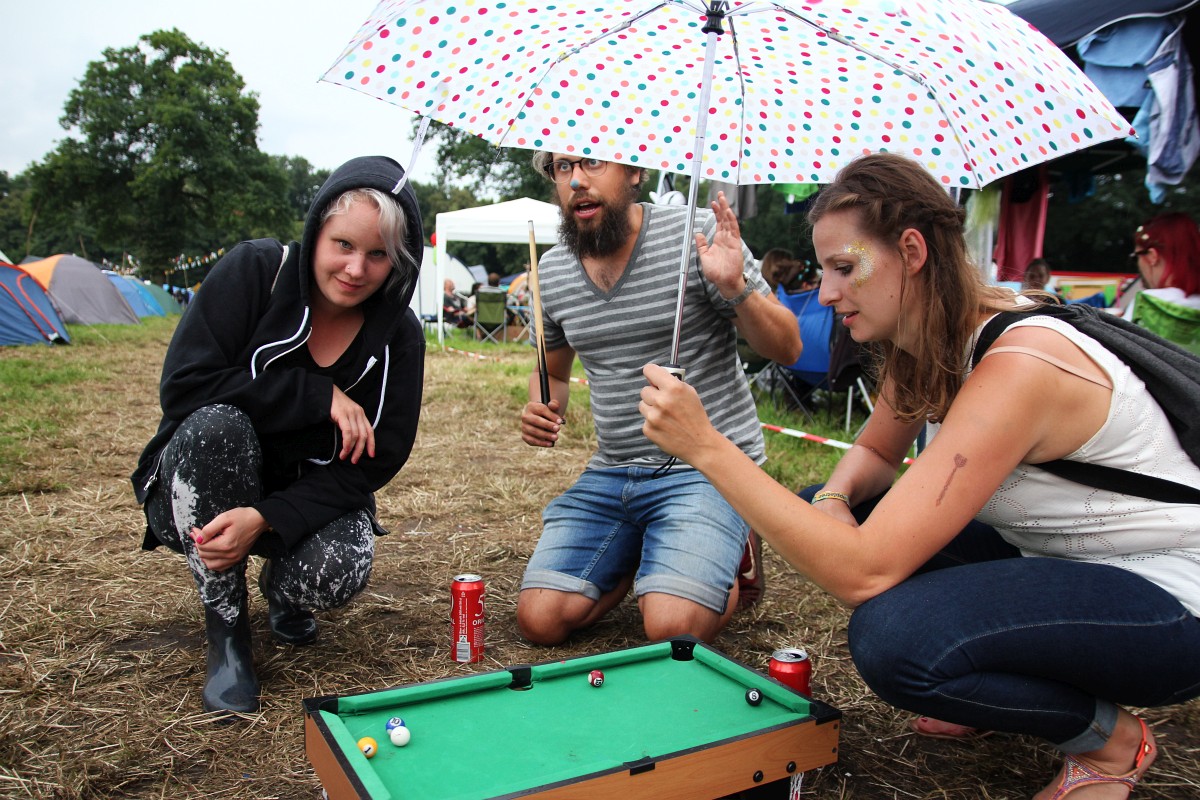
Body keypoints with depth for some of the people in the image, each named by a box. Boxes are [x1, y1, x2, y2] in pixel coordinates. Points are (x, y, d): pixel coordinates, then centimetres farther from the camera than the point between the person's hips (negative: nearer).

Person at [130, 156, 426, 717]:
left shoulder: (400, 339, -13)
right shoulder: (254, 271, -17)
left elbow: (374, 463, -14)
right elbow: (183, 385, -24)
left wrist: (265, 518, -28)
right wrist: (319, 395, -28)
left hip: (308, 499, 1)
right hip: (201, 495, 0)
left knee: (340, 571, -30)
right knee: (215, 424, -34)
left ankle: (281, 591, 12)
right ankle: (226, 630, -15)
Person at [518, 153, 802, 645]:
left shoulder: (698, 235, -10)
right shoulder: (551, 272, 5)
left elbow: (787, 349, -8)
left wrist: (736, 288, -26)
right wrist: (544, 410, -1)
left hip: (708, 467, -4)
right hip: (610, 471, 5)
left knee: (671, 628, -21)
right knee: (539, 620, -6)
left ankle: (724, 570, 14)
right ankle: (641, 557, 21)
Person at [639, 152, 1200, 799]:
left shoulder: (1015, 367, -31)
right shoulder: (924, 342, -4)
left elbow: (864, 573, -36)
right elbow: (874, 452, 13)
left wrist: (706, 446, -36)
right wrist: (835, 498, -12)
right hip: (1053, 556, 9)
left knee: (893, 638, -33)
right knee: (828, 516, 1)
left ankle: (1109, 738, -1)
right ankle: (1003, 693, 15)